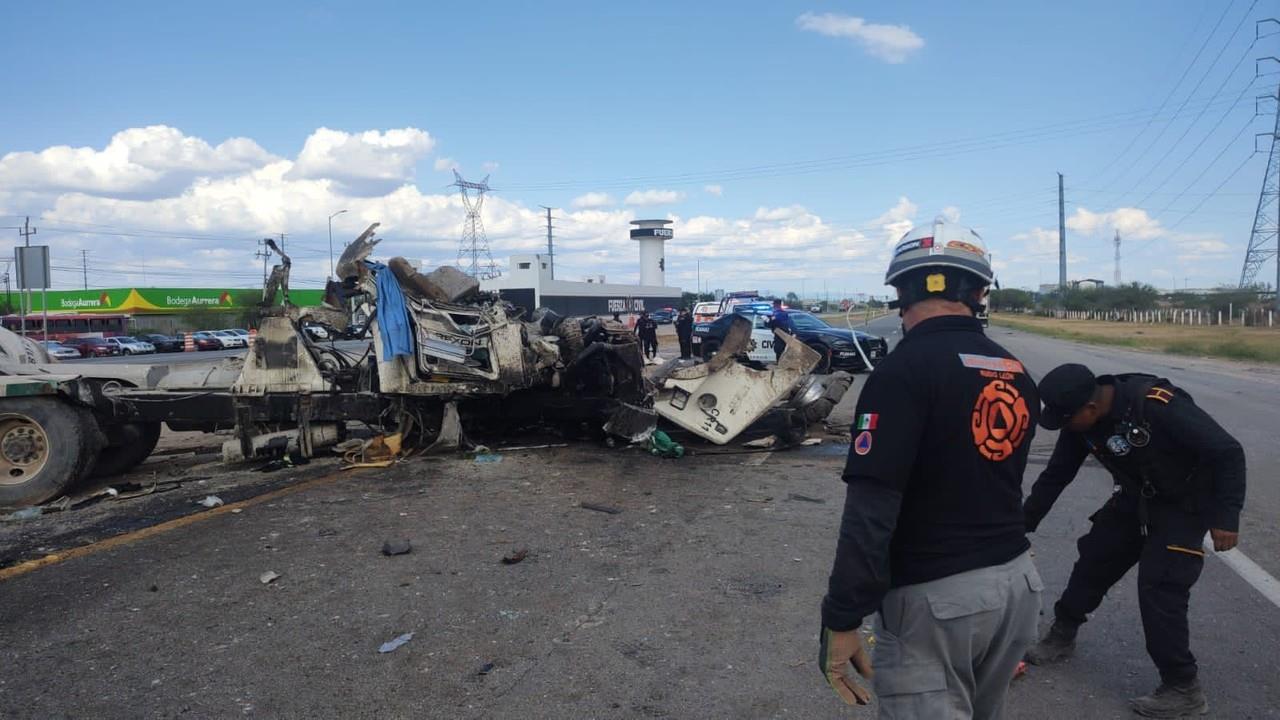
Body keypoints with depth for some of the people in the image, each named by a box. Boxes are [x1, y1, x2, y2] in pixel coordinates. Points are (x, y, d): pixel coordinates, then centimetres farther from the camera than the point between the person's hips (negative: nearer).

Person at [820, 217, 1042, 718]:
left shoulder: (905, 370, -18)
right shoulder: (1017, 374, 5)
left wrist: (841, 620, -19)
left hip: (934, 598, -7)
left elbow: (872, 508, -24)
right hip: (1016, 582, 8)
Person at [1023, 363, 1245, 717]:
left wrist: (1225, 516, -26)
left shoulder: (1159, 406, -35)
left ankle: (1183, 687, 3)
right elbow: (1055, 475, -1)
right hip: (1136, 499, 7)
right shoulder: (1082, 421, -13)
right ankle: (1062, 636, 26)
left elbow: (1227, 452, -27)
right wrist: (1023, 524, 1)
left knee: (1159, 587, -12)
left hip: (1184, 503, -6)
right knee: (1094, 558, 9)